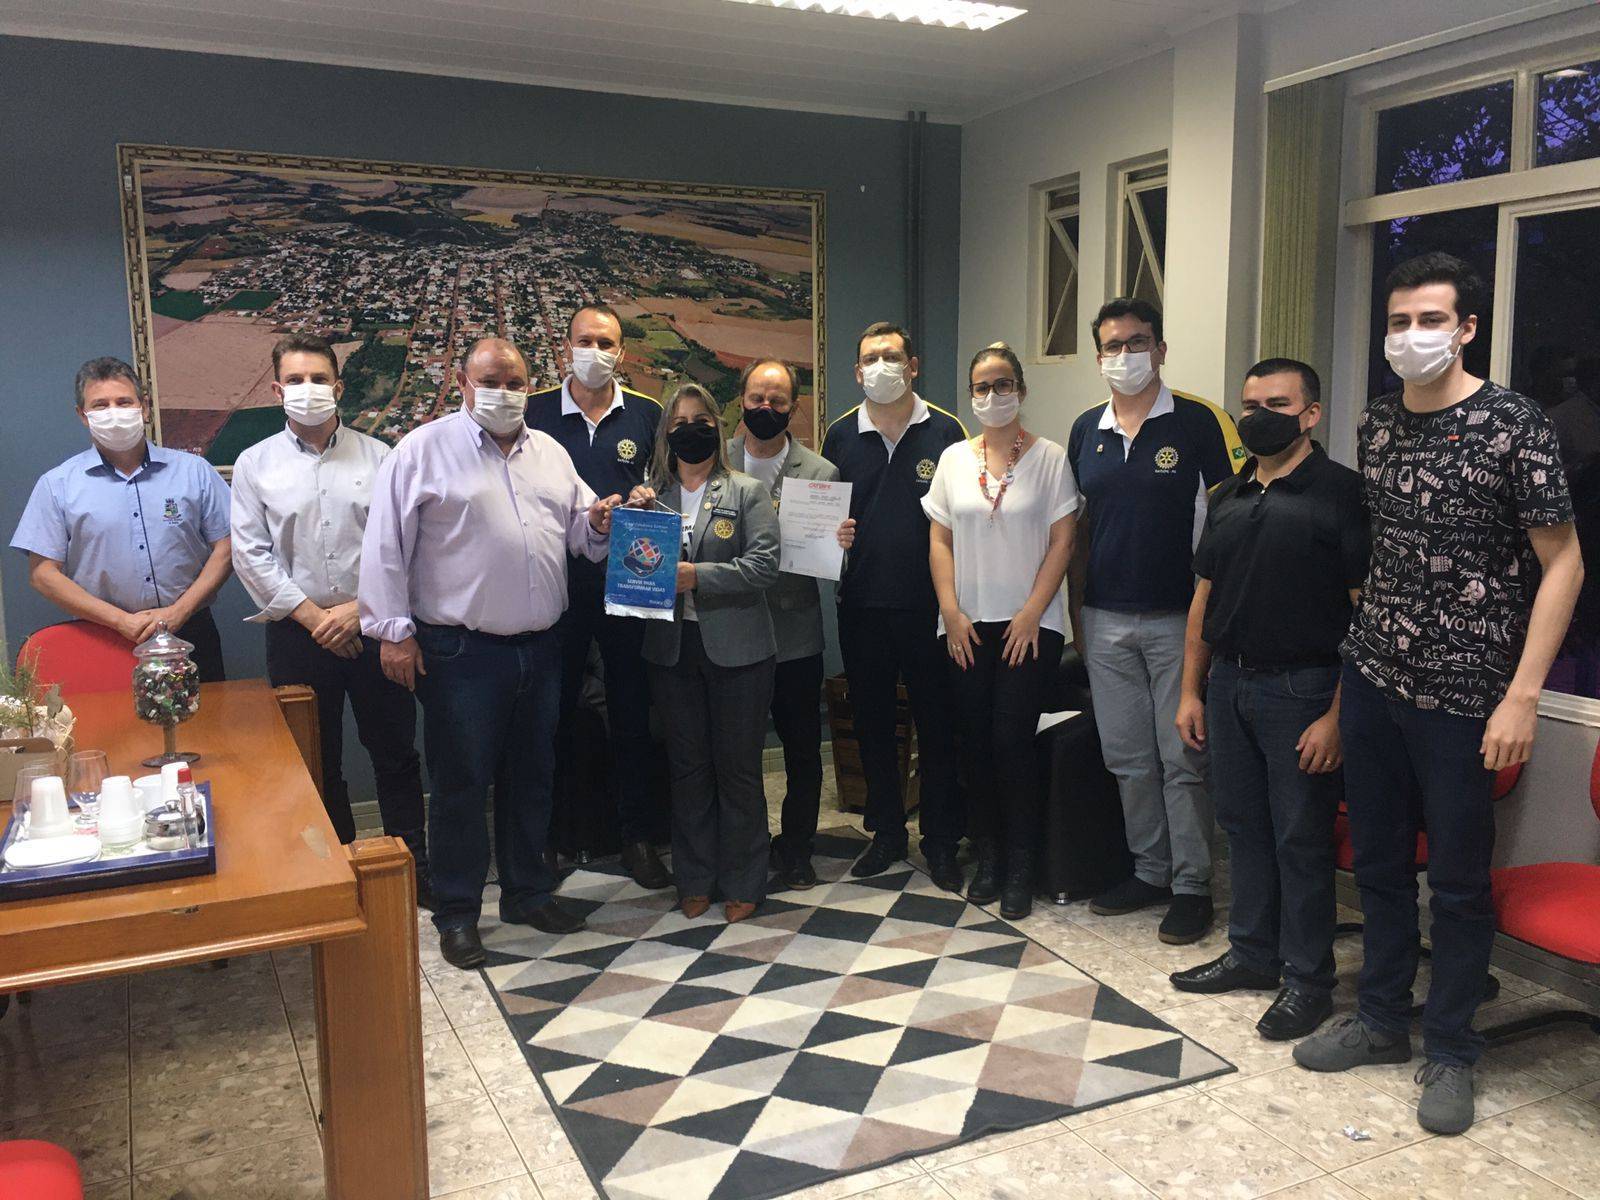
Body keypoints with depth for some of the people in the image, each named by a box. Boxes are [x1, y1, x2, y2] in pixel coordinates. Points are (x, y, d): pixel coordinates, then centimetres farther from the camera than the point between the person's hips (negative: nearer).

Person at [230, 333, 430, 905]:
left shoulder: (377, 456, 3)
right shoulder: (255, 464, 4)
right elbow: (251, 555, -2)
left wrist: (359, 608, -11)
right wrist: (312, 616, -9)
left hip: (372, 627, 0)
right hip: (299, 635, 0)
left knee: (395, 751, 7)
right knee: (317, 761, 10)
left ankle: (414, 864, 20)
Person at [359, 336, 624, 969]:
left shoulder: (550, 453, 12)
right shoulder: (424, 450, -4)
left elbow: (578, 531, 16)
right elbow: (386, 545, -7)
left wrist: (598, 523, -8)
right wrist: (394, 630, -12)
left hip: (539, 649, 5)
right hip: (462, 651, -5)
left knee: (531, 776, 16)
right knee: (461, 785, 3)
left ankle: (528, 893, 31)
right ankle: (457, 913, 17)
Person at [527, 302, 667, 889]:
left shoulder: (647, 416, 7)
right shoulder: (536, 413, 5)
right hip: (557, 581, 0)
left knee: (631, 708, 7)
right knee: (556, 708, 8)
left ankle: (637, 834, 18)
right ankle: (551, 831, 22)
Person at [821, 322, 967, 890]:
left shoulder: (945, 432, -1)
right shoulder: (840, 436, 8)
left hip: (929, 604, -3)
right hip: (861, 606, 3)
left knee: (938, 724, 4)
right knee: (872, 722, 12)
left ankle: (942, 842, 18)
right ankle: (887, 833, 27)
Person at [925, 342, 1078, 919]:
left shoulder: (1049, 458, 0)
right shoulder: (954, 458, 9)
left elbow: (1062, 541, -3)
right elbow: (939, 540, 8)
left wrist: (1032, 612, -10)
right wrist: (951, 610, -2)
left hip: (1029, 624, -3)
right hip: (967, 626, 3)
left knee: (1012, 741, -6)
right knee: (977, 742, 5)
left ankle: (1020, 866, 8)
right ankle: (988, 855, 20)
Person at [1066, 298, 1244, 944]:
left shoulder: (1199, 422, -5)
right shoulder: (1086, 429, 9)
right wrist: (1075, 610, 12)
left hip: (1177, 618, -5)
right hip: (1106, 620, 5)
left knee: (1183, 758, 2)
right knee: (1127, 757, 12)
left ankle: (1192, 885, 15)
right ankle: (1149, 871, 27)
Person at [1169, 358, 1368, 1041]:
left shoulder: (1340, 492, -9)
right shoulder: (1227, 498, 12)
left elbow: (1367, 612, -14)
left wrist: (1337, 714, -19)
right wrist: (1191, 691, 11)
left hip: (1300, 689, -6)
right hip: (1228, 684, 6)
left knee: (1301, 837, 3)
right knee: (1242, 824, 15)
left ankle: (1306, 979, 17)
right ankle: (1253, 954, 30)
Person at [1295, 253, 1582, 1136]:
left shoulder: (1511, 425, -11)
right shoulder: (1376, 424, 6)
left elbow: (1562, 564, -10)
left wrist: (1522, 694, -15)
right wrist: (1368, 634, 11)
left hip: (1462, 693, -5)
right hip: (1372, 676, 5)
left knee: (1458, 881, 8)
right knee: (1378, 862, 15)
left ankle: (1449, 1051, 25)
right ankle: (1381, 1020, 33)